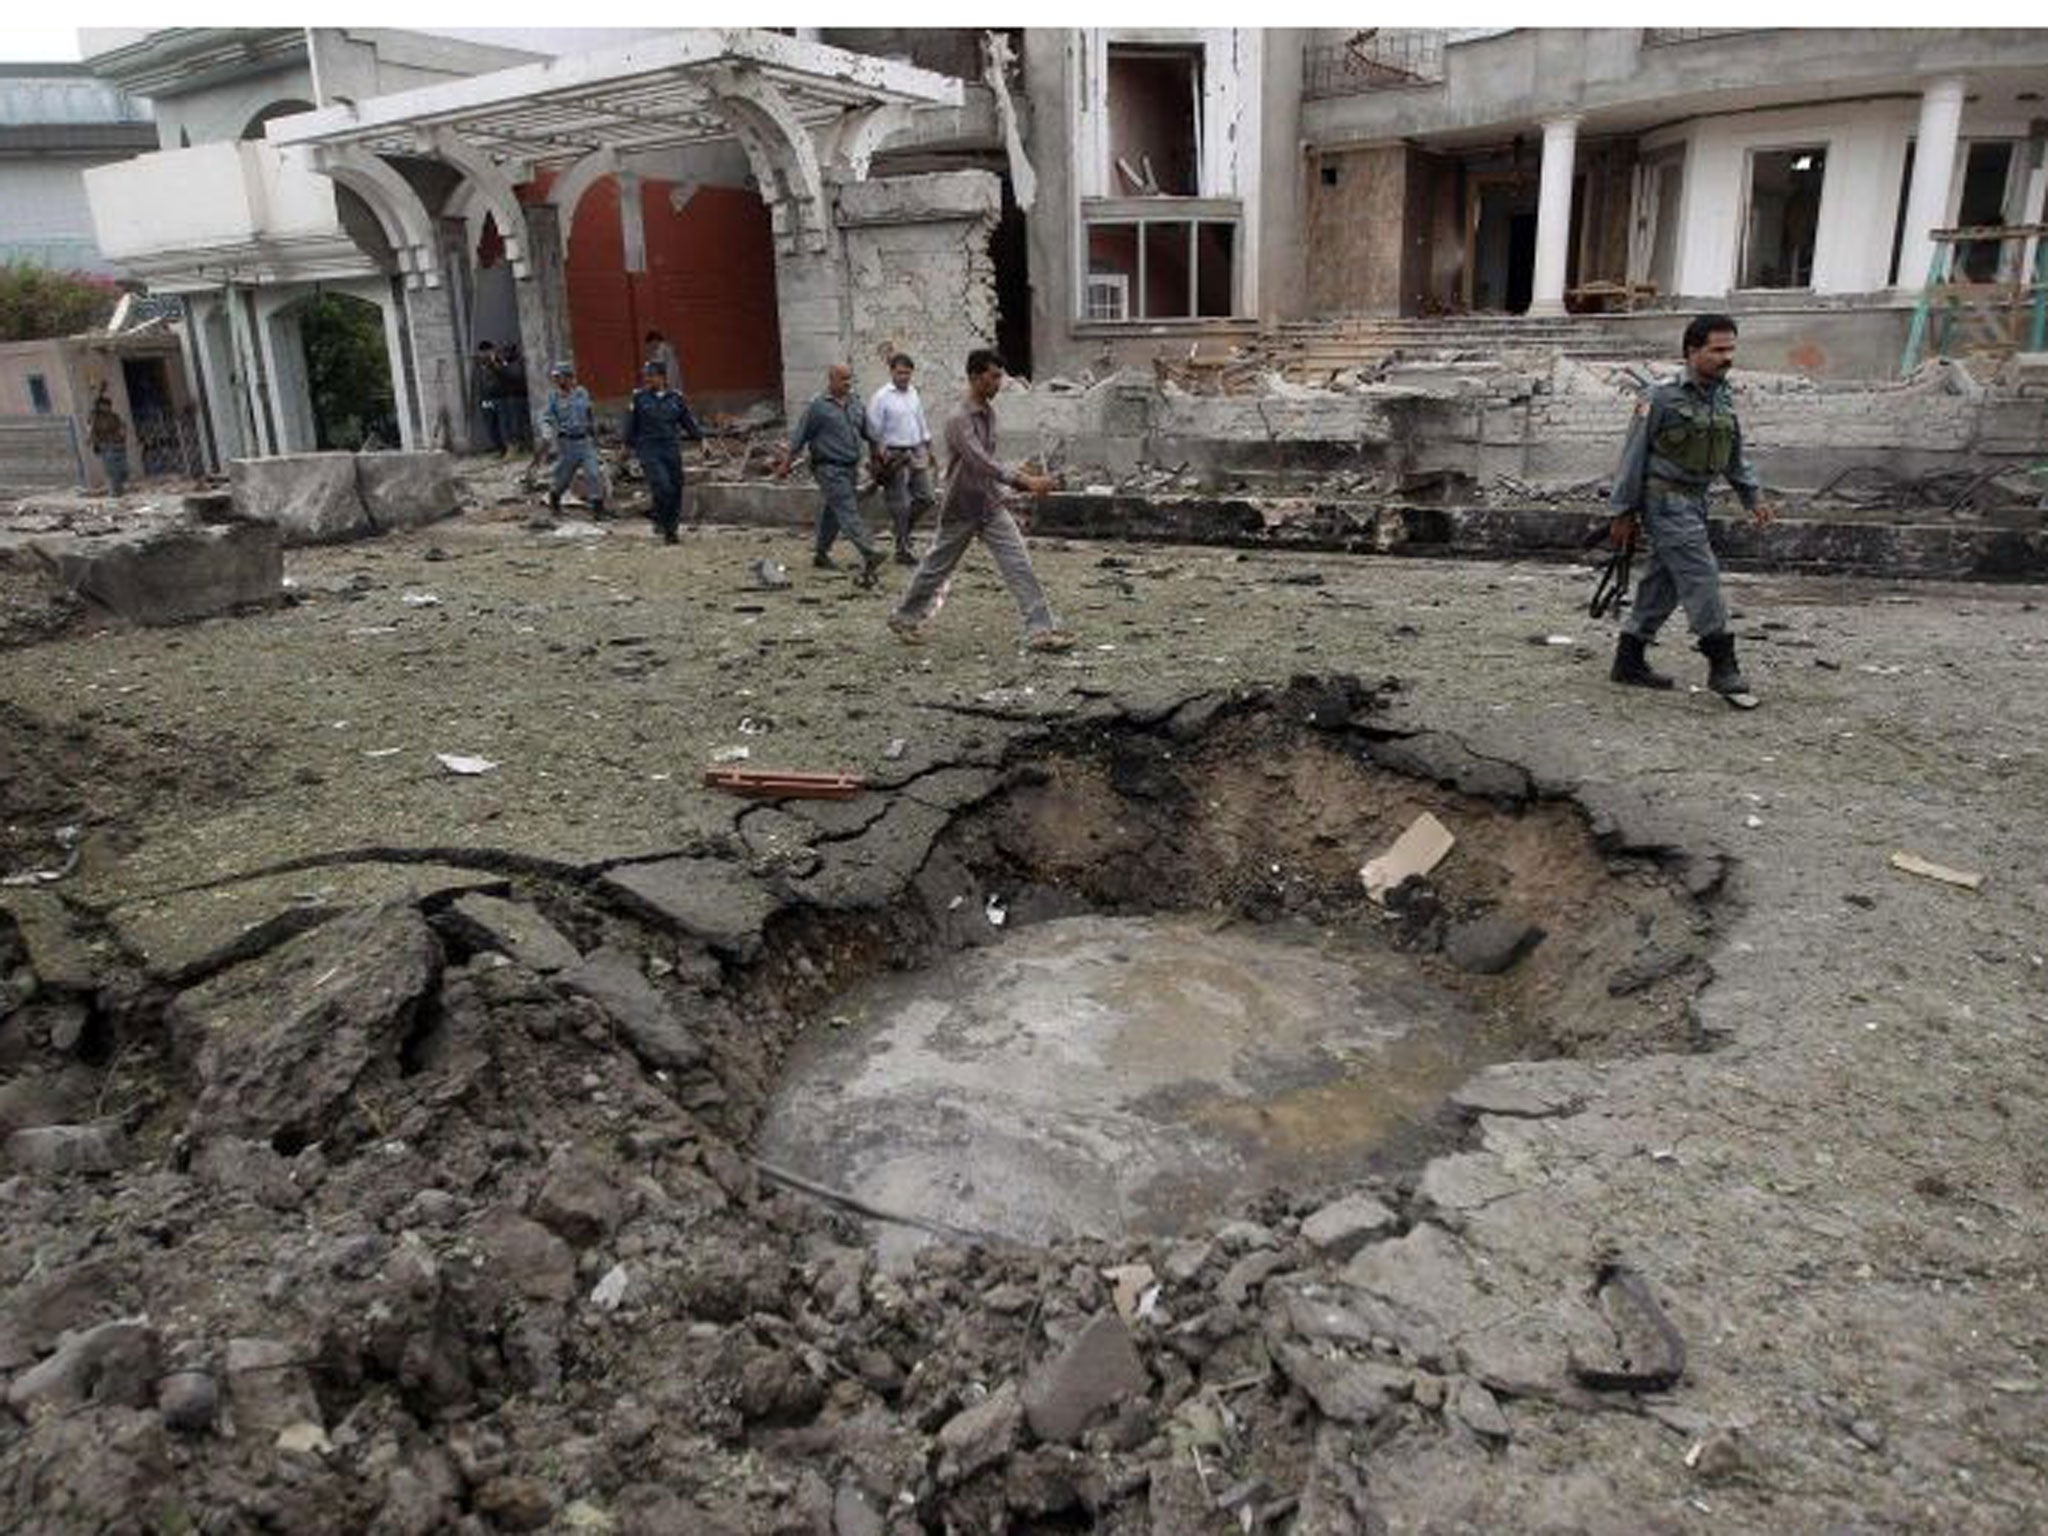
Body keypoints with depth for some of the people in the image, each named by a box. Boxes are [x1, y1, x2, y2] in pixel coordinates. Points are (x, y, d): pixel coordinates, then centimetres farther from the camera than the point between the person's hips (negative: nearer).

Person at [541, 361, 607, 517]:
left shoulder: (582, 393, 2)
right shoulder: (554, 398, -4)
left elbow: (591, 416, 14)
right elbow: (546, 419, -5)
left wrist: (594, 435, 18)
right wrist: (550, 437, -22)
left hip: (585, 441, 1)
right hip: (567, 443, -1)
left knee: (593, 473, -8)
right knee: (563, 475, 9)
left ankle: (598, 504, -1)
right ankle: (554, 496, 36)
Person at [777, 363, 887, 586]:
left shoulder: (855, 404, 12)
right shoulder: (818, 406, -6)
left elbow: (868, 432, 23)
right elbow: (799, 437, -3)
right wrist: (785, 465, -3)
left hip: (851, 468, 7)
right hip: (829, 468, -7)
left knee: (832, 512, 15)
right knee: (847, 511, -15)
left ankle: (821, 554, 27)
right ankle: (869, 555, -27)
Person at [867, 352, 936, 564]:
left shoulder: (913, 392, 12)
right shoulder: (881, 397, -8)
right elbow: (875, 432, -7)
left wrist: (928, 448, 19)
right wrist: (881, 454, -10)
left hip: (917, 453, 6)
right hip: (895, 456, -6)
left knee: (925, 498, 5)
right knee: (900, 504, -2)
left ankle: (904, 528, 28)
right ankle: (902, 548, 7)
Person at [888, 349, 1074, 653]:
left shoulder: (990, 413, 5)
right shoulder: (958, 420, -22)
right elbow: (980, 462, -35)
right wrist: (1024, 480, -43)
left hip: (991, 507, 6)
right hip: (960, 512, -6)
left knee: (1019, 566, -5)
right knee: (936, 569, 10)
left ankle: (1041, 629, -4)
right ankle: (905, 618, 30)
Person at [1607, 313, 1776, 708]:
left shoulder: (1724, 400, 11)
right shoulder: (1663, 399, -11)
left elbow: (1734, 456, 20)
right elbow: (1634, 456, -9)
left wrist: (1752, 498, 12)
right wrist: (1623, 513, -9)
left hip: (1694, 502, 8)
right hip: (1666, 500, -8)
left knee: (1663, 582, 10)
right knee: (1702, 578, -11)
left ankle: (1629, 661, 18)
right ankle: (1723, 668, -7)